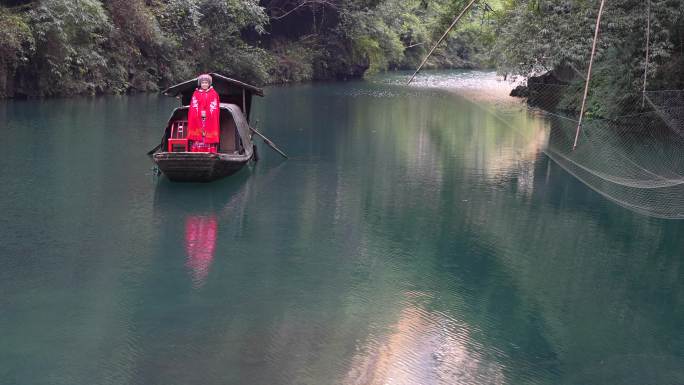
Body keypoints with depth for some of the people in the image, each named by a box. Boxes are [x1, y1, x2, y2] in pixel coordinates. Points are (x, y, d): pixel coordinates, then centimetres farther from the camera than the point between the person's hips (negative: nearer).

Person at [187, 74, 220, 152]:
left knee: (209, 139, -6)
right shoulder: (196, 94, 11)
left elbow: (215, 107, 3)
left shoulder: (214, 94, 9)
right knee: (197, 139, -5)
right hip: (197, 119, 1)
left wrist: (207, 113, -10)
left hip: (210, 119, -1)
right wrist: (200, 113, -10)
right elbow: (193, 107, 5)